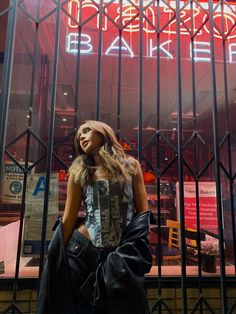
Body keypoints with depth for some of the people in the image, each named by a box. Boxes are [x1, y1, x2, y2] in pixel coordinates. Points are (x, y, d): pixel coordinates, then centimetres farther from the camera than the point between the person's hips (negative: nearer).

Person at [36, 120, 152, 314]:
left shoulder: (130, 165, 3)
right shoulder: (79, 171, 5)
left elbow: (143, 212, 3)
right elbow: (69, 218, 4)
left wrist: (137, 253, -3)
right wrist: (57, 259, 2)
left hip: (123, 255, 0)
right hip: (82, 251, 1)